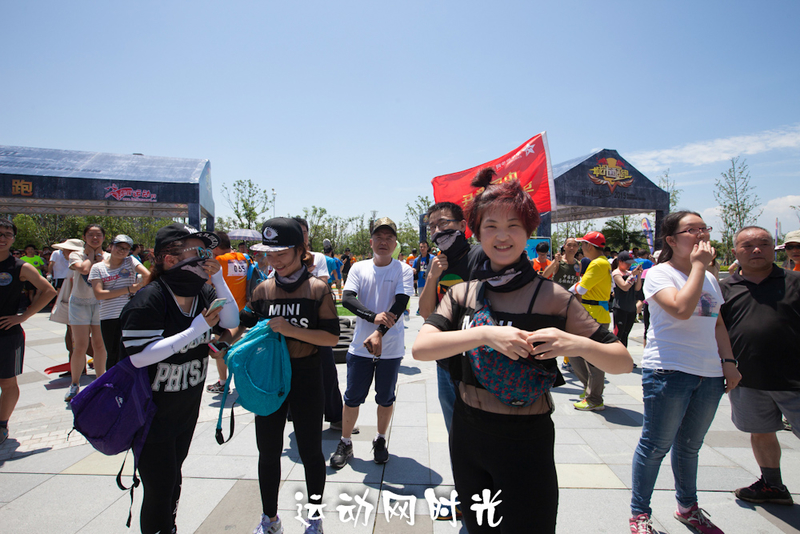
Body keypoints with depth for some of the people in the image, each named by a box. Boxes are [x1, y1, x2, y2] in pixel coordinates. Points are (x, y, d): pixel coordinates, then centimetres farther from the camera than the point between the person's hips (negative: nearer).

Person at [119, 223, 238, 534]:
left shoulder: (202, 291, -4)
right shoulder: (150, 299, -24)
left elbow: (231, 321, -8)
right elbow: (137, 355, -29)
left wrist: (217, 278, -17)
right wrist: (197, 329, -30)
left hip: (188, 408, 7)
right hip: (153, 412, -7)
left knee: (174, 475, 24)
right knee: (159, 488, 3)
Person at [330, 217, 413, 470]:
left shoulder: (404, 270, -3)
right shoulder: (359, 268, 3)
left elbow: (400, 305, -14)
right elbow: (347, 298, -11)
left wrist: (379, 333, -26)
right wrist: (374, 316, -27)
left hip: (390, 348, -1)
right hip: (360, 346, 1)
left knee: (386, 398, 12)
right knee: (352, 398, 9)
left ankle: (380, 441, 34)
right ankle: (345, 444, 28)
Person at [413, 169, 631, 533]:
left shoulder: (552, 297, -9)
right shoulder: (463, 294, -2)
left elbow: (623, 362, -8)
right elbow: (421, 348, -17)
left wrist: (578, 344, -28)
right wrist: (486, 334, -30)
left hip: (527, 440, -3)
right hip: (467, 435, 3)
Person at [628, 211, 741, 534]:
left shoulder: (710, 278, 15)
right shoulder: (659, 274, -8)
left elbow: (718, 324, 20)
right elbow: (682, 308, -25)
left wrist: (728, 361, 9)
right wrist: (698, 265, -16)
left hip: (709, 374, 7)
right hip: (668, 371, -7)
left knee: (689, 446, 20)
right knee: (656, 445, 1)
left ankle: (687, 508, 38)